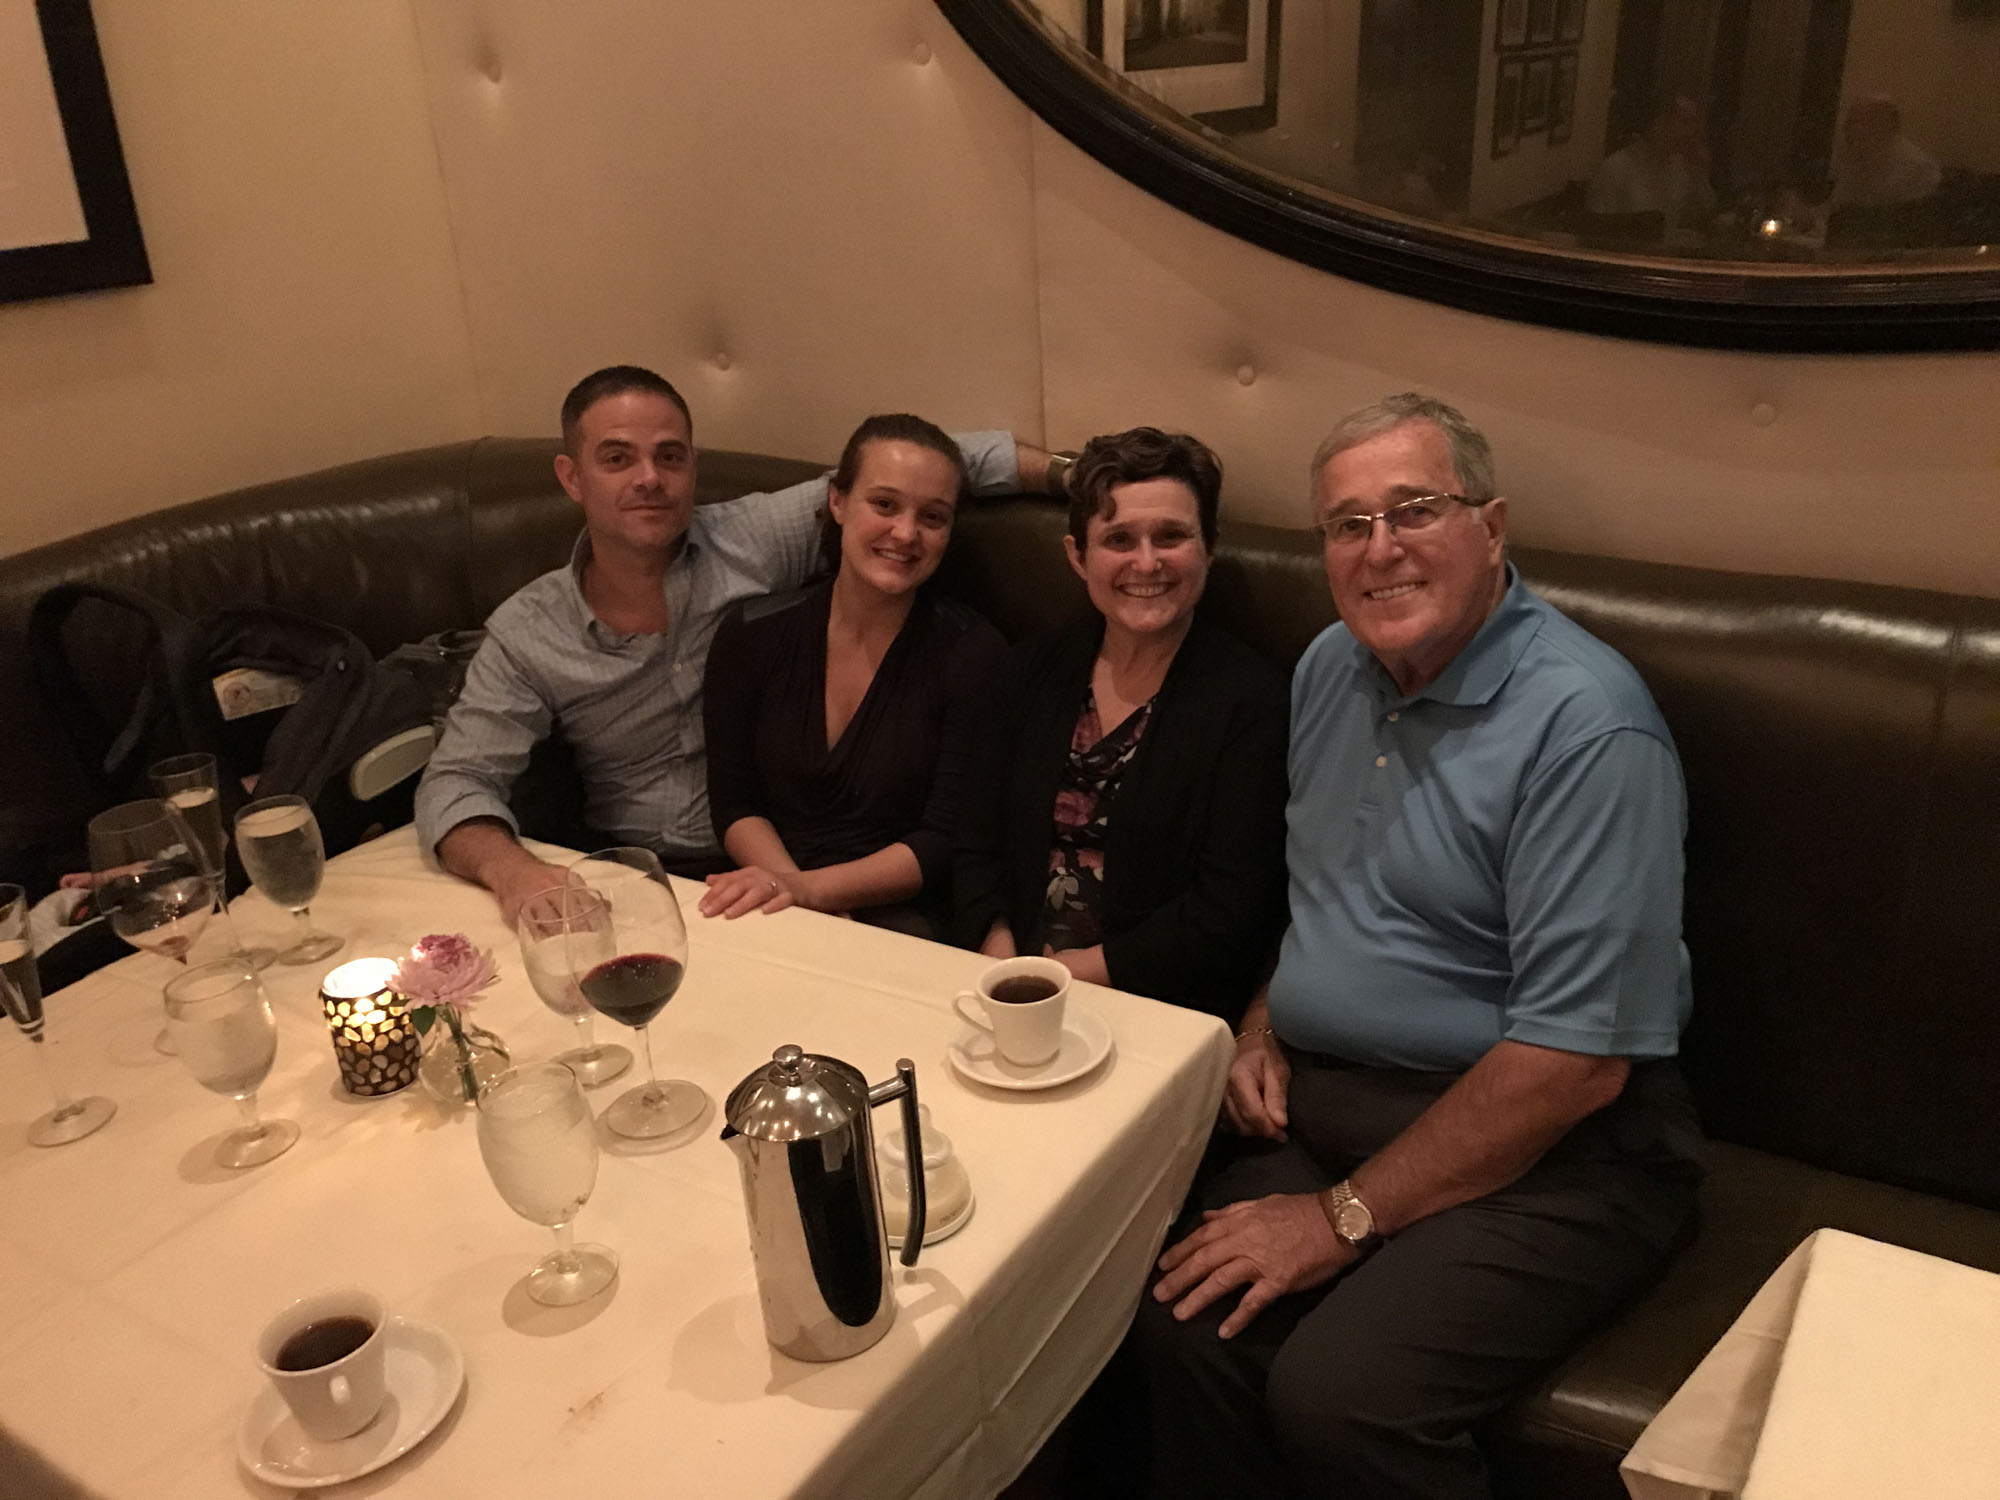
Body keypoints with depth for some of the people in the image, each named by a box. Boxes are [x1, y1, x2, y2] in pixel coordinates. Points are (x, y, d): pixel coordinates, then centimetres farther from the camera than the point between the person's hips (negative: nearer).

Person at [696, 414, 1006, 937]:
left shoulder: (971, 652, -6)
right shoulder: (751, 635, 2)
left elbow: (947, 841, -8)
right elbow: (734, 805, 6)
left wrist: (809, 888, -20)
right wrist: (788, 887, -14)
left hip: (900, 919, -2)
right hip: (773, 916, 2)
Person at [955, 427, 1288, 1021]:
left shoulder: (1252, 699, -7)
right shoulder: (1037, 672, 8)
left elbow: (1230, 917, -12)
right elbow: (980, 849, 9)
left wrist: (1073, 972, -13)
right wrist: (1003, 963, -8)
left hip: (1166, 1017, -3)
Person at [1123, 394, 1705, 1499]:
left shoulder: (1586, 725, -17)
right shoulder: (1329, 669, 8)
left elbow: (1576, 1062, -20)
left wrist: (1347, 1216, -17)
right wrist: (1263, 1025, 5)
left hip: (1545, 1149, -6)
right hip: (1326, 1104, 6)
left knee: (1337, 1396, -26)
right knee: (1181, 1328, -18)